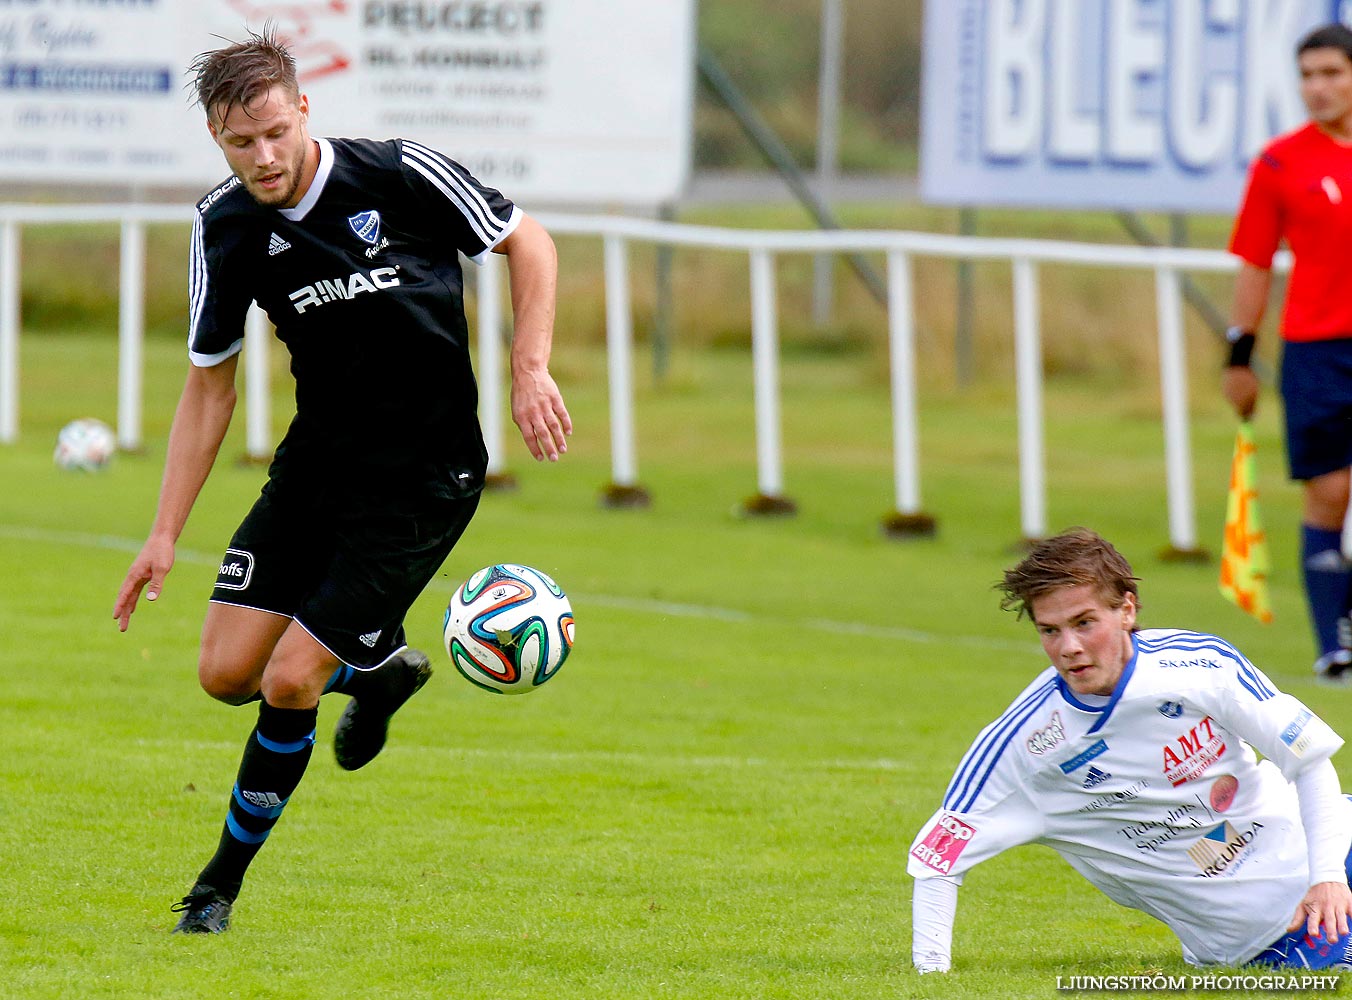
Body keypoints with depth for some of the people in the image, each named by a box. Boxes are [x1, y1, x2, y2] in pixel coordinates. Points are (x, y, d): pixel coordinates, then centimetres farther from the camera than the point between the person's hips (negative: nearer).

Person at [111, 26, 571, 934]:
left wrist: (531, 369, -14)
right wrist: (166, 533, 1)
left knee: (290, 681, -11)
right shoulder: (226, 229, -4)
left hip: (425, 476, -5)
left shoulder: (403, 176, -16)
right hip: (317, 463, 5)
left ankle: (224, 879, 10)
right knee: (227, 671, -4)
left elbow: (528, 243, -1)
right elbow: (209, 385, 5)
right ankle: (377, 666, 26)